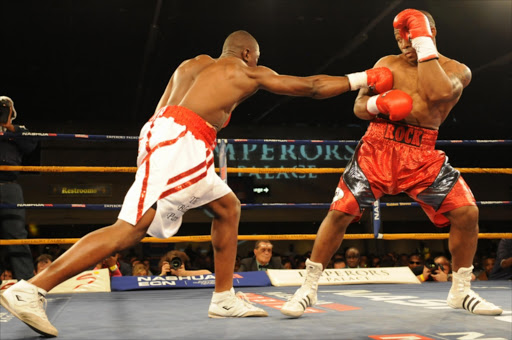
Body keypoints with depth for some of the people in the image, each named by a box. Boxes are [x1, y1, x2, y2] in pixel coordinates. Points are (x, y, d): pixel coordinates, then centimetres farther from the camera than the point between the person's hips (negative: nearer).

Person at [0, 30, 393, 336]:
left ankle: (224, 299, 20)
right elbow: (311, 86, 14)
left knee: (228, 208, 20)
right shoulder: (247, 71, 10)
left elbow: (162, 112, 22)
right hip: (177, 141, -10)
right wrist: (365, 79, 23)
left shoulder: (192, 64, 29)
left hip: (166, 135, 10)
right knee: (132, 228, -18)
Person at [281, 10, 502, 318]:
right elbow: (359, 106, 9)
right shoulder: (387, 63, 10)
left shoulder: (457, 70, 4)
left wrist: (423, 42, -14)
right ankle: (308, 289, 3)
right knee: (339, 212, -9)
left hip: (423, 155, 0)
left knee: (467, 212, -12)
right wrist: (379, 102, -14)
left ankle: (461, 292, 9)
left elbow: (437, 93, -19)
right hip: (378, 147, 0)